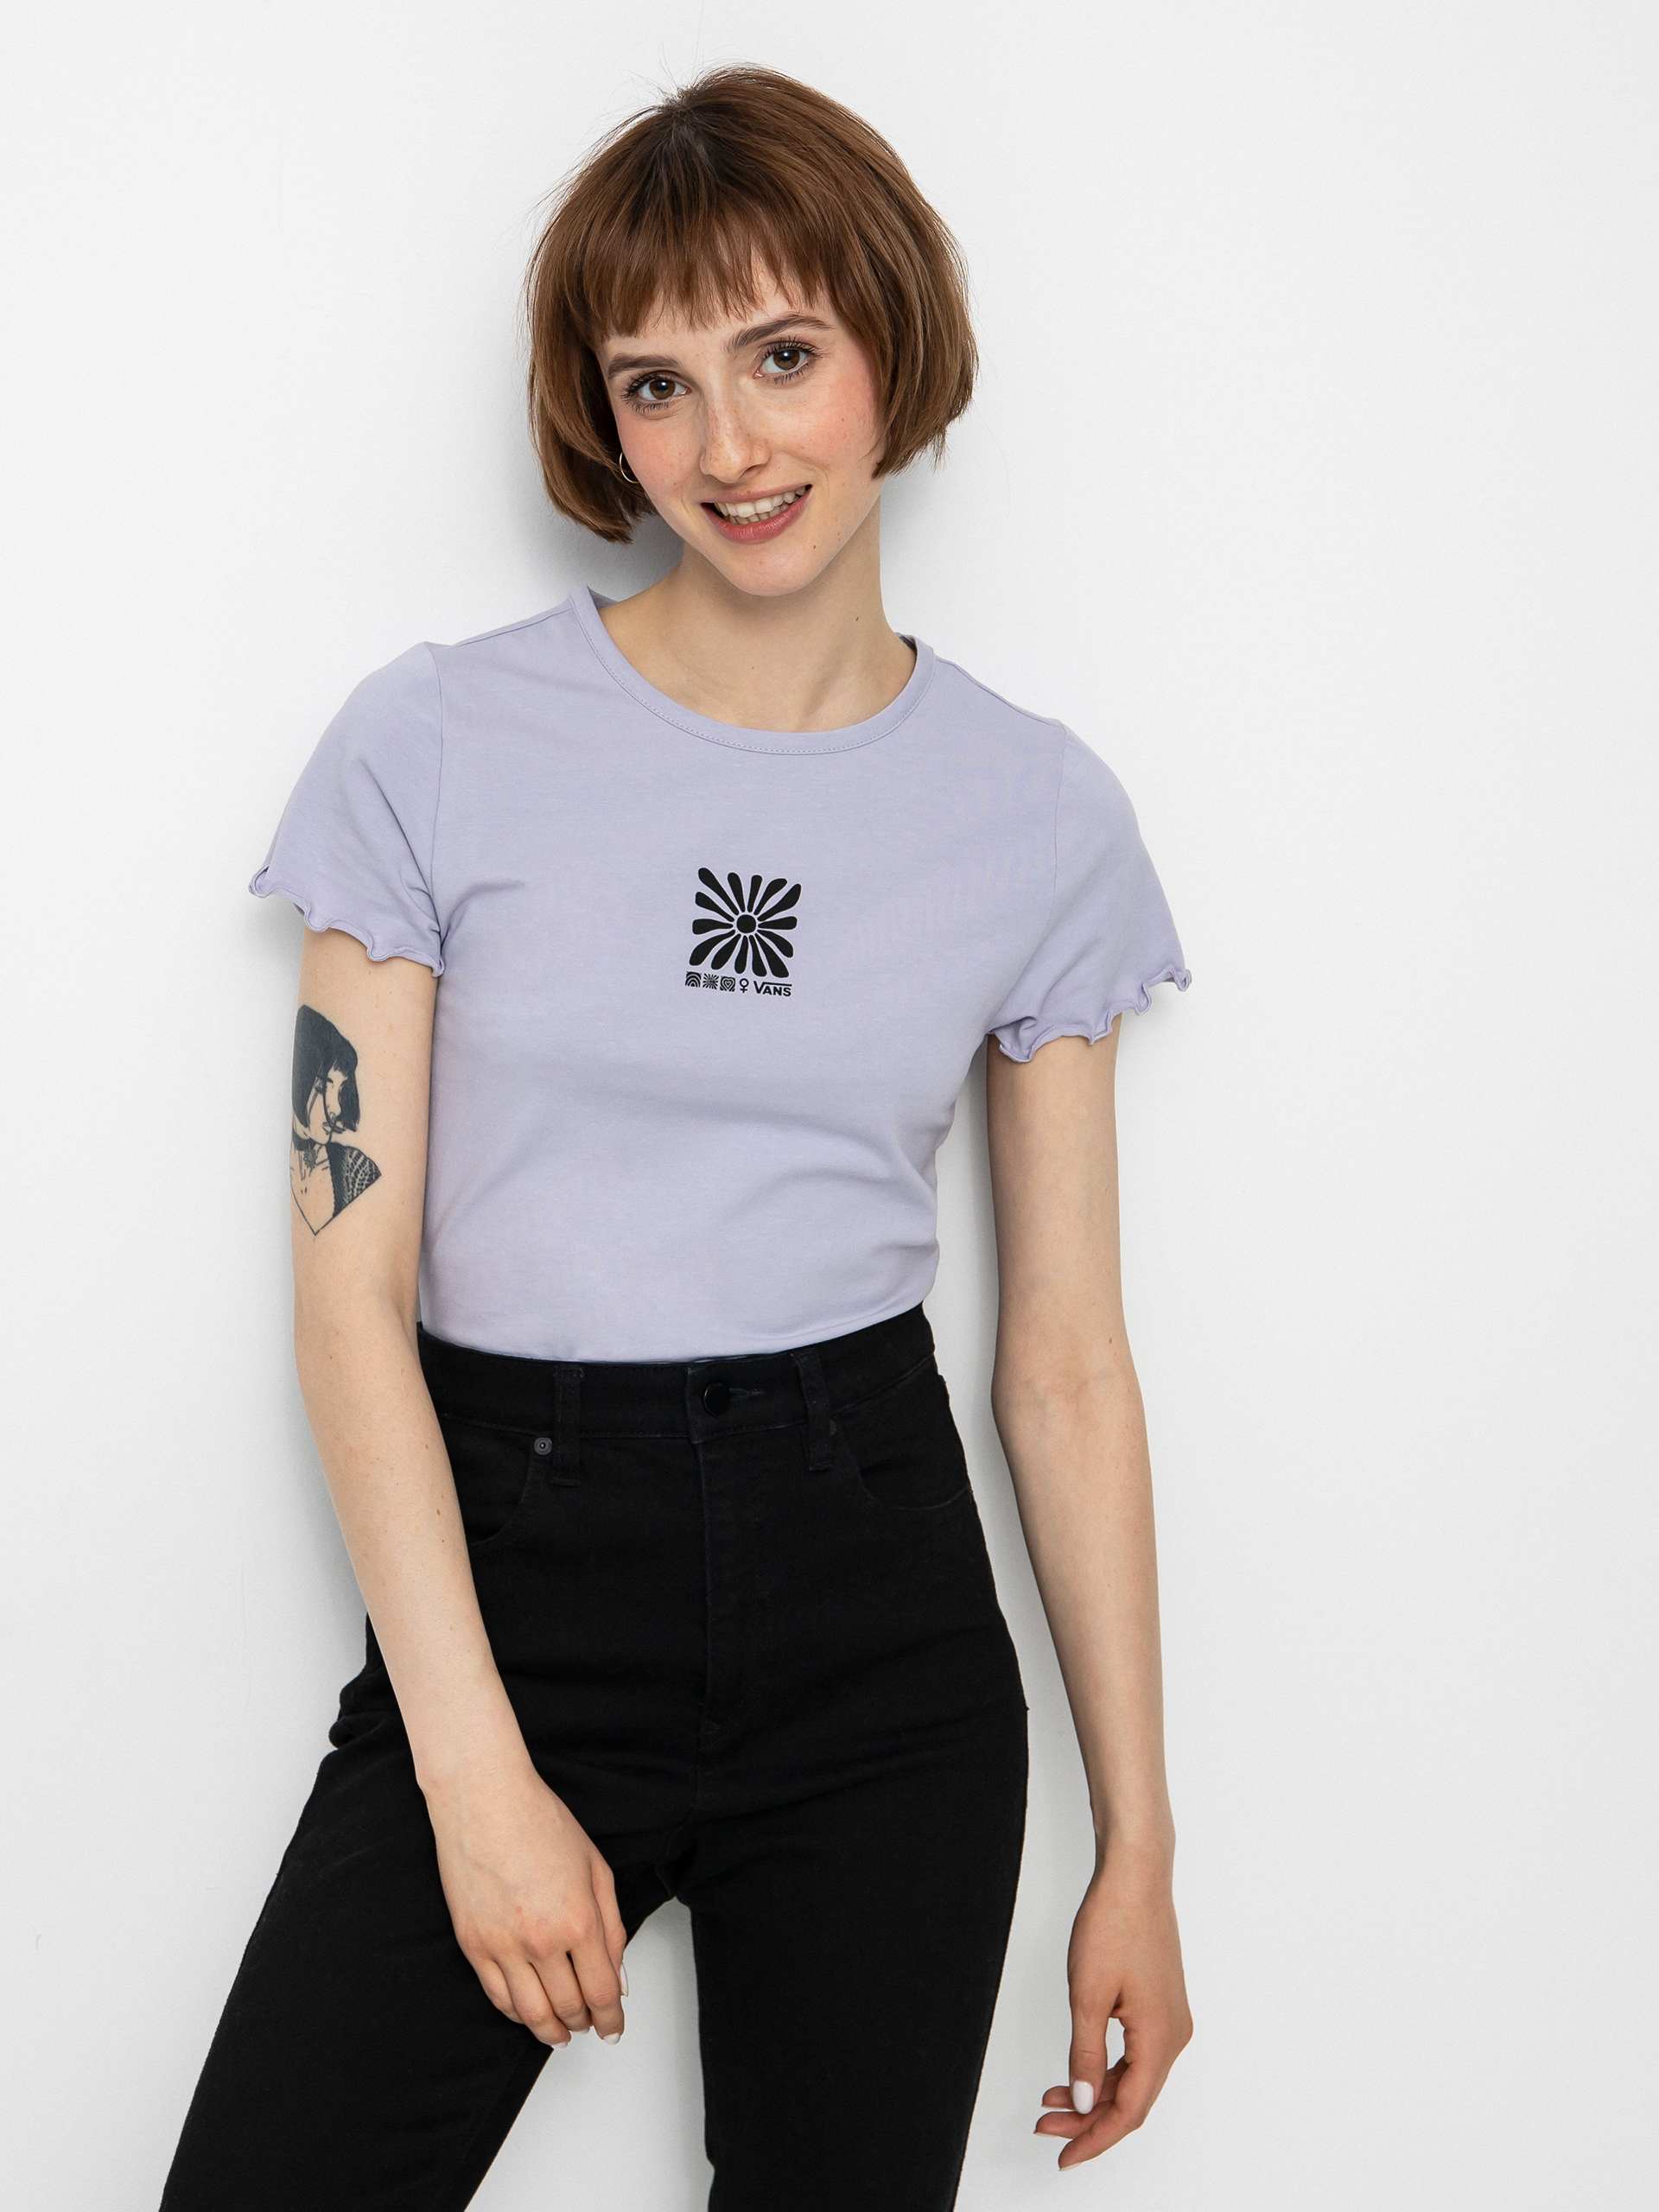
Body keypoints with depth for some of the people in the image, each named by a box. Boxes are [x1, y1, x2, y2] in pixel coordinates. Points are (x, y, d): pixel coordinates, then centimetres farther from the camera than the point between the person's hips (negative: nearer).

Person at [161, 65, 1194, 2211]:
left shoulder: (1040, 815, 3)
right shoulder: (435, 746, -3)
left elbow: (1067, 1355, 5)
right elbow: (351, 1291, -5)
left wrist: (1140, 1844, 6)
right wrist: (478, 1769, -11)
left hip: (881, 1611, 2)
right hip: (507, 1569, -1)